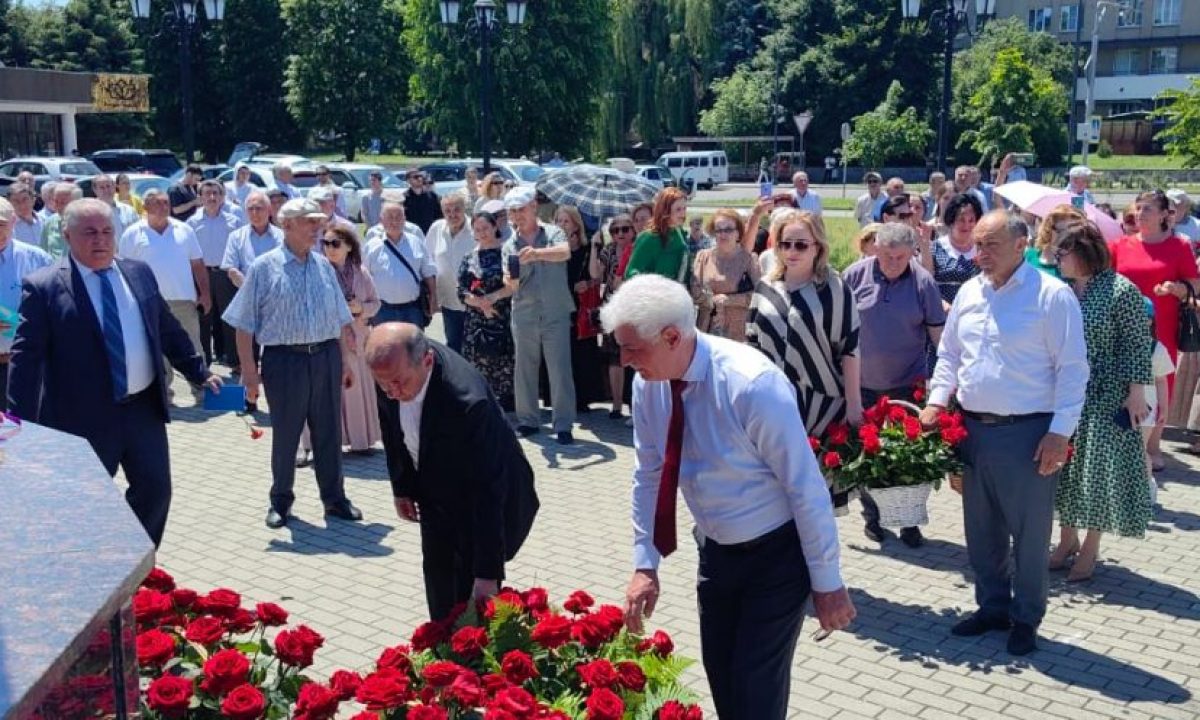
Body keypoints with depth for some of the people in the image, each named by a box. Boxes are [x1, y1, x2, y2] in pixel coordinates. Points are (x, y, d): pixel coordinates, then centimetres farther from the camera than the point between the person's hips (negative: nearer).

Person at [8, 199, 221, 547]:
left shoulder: (139, 273, 6)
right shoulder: (44, 286, -9)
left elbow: (169, 330, 16)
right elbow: (26, 358, -11)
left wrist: (199, 372, 19)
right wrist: (22, 423, -16)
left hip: (144, 407, 5)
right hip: (85, 417, -5)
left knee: (156, 490, 12)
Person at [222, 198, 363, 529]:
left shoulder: (323, 265, 8)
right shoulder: (265, 267, -5)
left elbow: (341, 319, 14)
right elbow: (245, 325, -5)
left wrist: (347, 360, 11)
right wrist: (249, 371, -8)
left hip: (326, 357, 4)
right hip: (285, 359, -4)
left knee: (328, 432, 10)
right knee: (285, 434, 8)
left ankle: (334, 498, 24)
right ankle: (280, 501, 25)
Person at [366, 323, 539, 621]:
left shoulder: (468, 400, -41)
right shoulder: (393, 368, -22)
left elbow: (488, 492, -35)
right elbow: (392, 427, 2)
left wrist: (488, 573, -32)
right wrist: (400, 485, 5)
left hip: (482, 500, -6)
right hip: (434, 492, 6)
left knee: (472, 597, -3)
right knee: (439, 590, 17)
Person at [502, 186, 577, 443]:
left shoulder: (553, 233, 1)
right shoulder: (510, 246, 7)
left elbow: (565, 252, -22)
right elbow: (511, 284, -3)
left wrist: (538, 253, -39)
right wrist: (511, 280, -27)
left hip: (556, 315, -3)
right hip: (524, 316, 3)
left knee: (560, 372, -3)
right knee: (524, 370, 9)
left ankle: (563, 425, 3)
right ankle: (527, 420, 21)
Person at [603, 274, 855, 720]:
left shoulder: (752, 384, -29)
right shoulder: (648, 382, -10)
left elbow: (806, 485, -23)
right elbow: (648, 475, 1)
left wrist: (827, 582, -16)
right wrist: (645, 564, 0)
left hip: (777, 555, -6)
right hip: (716, 551, 6)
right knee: (720, 677, 14)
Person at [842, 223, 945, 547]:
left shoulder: (923, 281, -6)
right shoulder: (855, 275, -5)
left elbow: (938, 332, -2)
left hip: (908, 384, -1)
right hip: (862, 383, 1)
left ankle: (910, 522, 21)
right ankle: (871, 516, 28)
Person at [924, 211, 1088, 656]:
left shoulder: (1052, 295, -10)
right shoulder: (969, 292, 9)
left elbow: (1073, 369, -11)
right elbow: (949, 355, 17)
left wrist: (1059, 432, -16)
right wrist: (936, 402, 4)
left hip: (1028, 432, -6)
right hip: (973, 429, 6)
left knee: (1029, 531, 6)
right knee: (981, 528, 16)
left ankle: (1025, 619, 22)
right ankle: (992, 606, 33)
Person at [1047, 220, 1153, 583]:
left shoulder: (1121, 290, -11)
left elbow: (1136, 346, -10)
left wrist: (1136, 393, -12)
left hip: (1104, 399, -5)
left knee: (1096, 470, 3)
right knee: (1064, 467, 12)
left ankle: (1090, 549, 18)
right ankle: (1067, 538, 28)